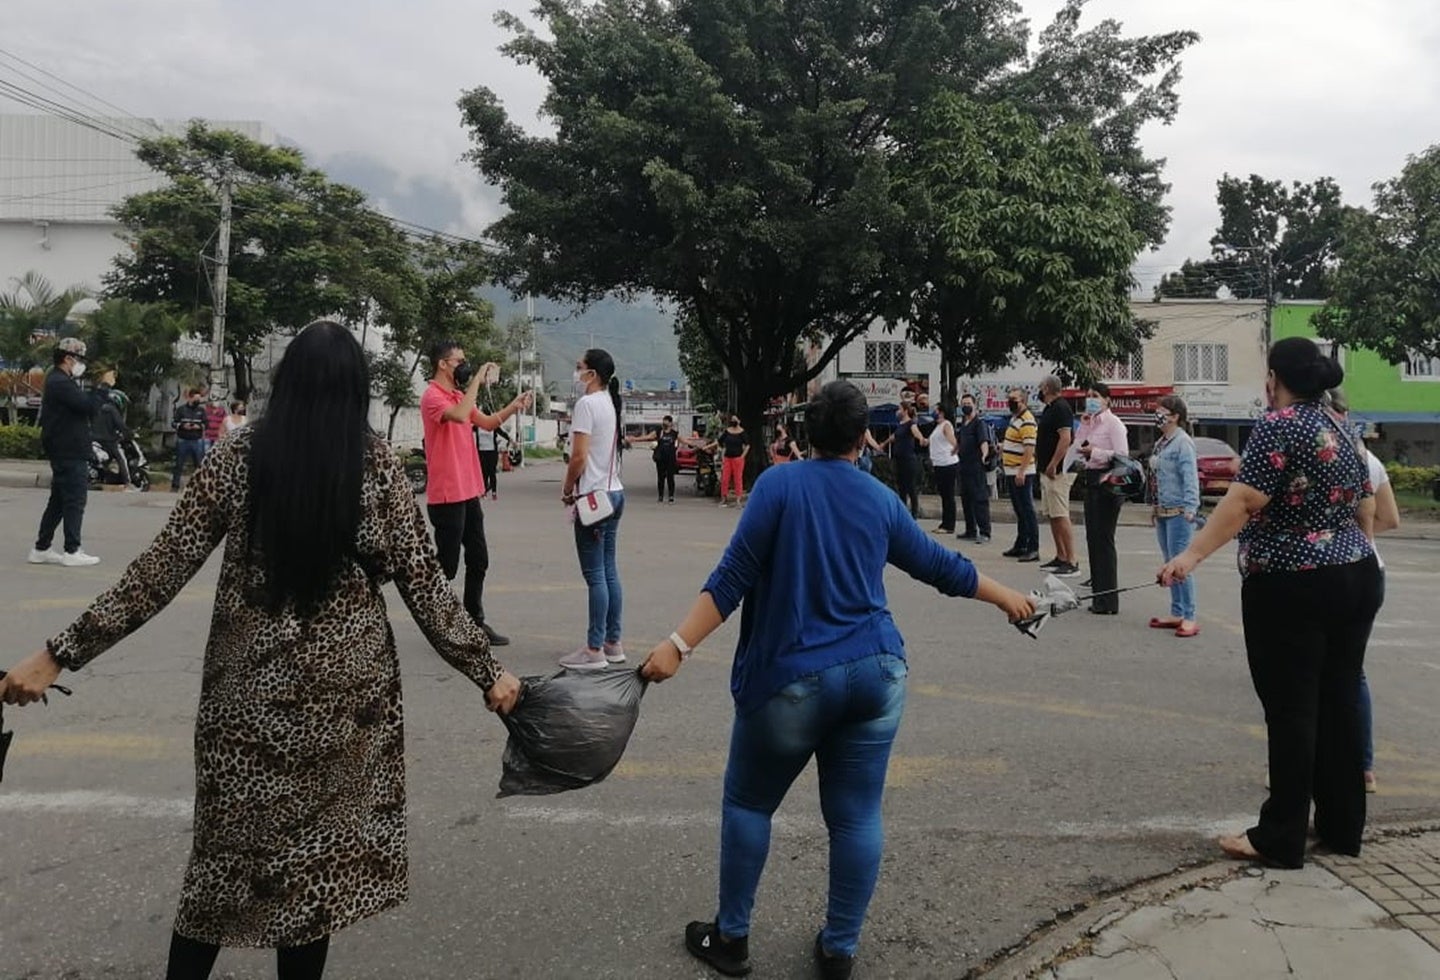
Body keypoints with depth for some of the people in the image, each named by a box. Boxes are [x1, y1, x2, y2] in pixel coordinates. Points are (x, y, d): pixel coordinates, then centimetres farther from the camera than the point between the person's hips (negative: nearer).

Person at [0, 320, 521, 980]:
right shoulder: (377, 464, -6)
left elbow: (161, 569, -5)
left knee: (231, 840, 18)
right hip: (345, 681, -1)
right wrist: (486, 670, 1)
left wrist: (62, 653, 2)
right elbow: (422, 582, -7)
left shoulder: (238, 456, -4)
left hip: (251, 679, 1)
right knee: (322, 839, 14)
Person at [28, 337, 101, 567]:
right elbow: (88, 406, -23)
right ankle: (72, 551, -4)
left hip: (62, 452, 11)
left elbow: (81, 407, 16)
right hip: (70, 453, -11)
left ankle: (41, 548, 19)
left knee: (58, 501, 15)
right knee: (75, 501, -7)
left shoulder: (57, 381, 20)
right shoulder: (61, 383, -16)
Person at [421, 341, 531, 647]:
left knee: (478, 560, 14)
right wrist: (477, 379, -24)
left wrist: (513, 406, 4)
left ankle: (475, 621, 25)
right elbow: (460, 415, -31)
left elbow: (488, 423, 20)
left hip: (469, 492, 9)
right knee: (447, 565, -1)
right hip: (446, 496, -9)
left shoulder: (460, 395, 15)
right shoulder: (432, 396, -12)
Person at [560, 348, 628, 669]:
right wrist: (574, 482, 14)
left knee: (595, 575, -5)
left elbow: (579, 456, -17)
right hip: (614, 492, 9)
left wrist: (567, 489, -4)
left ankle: (595, 650, 0)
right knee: (609, 572, 12)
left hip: (593, 496, -9)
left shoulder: (586, 404, -13)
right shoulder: (611, 403, 13)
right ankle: (613, 643, 18)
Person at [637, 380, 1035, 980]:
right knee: (856, 817, 12)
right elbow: (941, 566, 19)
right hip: (874, 673, 4)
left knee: (748, 803, 15)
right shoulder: (880, 499, 7)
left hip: (790, 678, -3)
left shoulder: (779, 484, -5)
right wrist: (1007, 598, 34)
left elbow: (732, 579, -13)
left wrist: (678, 645, -13)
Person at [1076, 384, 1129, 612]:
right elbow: (1078, 447, 11)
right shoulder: (1091, 422, 16)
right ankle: (1099, 595, 18)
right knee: (1093, 538, 10)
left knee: (1103, 539, -8)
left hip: (1107, 480, -9)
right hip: (1091, 479, 9)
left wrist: (1095, 452, -20)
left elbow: (1123, 455, -15)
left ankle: (1109, 601, -3)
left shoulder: (1114, 424, -8)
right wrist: (1084, 424, 4)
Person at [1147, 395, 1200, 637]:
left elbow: (1190, 478, -19)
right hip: (1163, 512, 9)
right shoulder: (1160, 443, 13)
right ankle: (1176, 613, 22)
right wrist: (1154, 507, 20)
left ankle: (1189, 617, -3)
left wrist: (1190, 508, -25)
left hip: (1179, 512, -9)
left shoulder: (1182, 443, -13)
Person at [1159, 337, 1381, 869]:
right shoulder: (1341, 432, 13)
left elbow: (1243, 500, -23)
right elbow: (1365, 506, 19)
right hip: (1356, 579, 8)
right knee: (1338, 702, 13)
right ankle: (1343, 827, 22)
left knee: (1291, 710, -3)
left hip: (1291, 587, -8)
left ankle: (1281, 838, 3)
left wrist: (1192, 554, -25)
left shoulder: (1278, 425, -13)